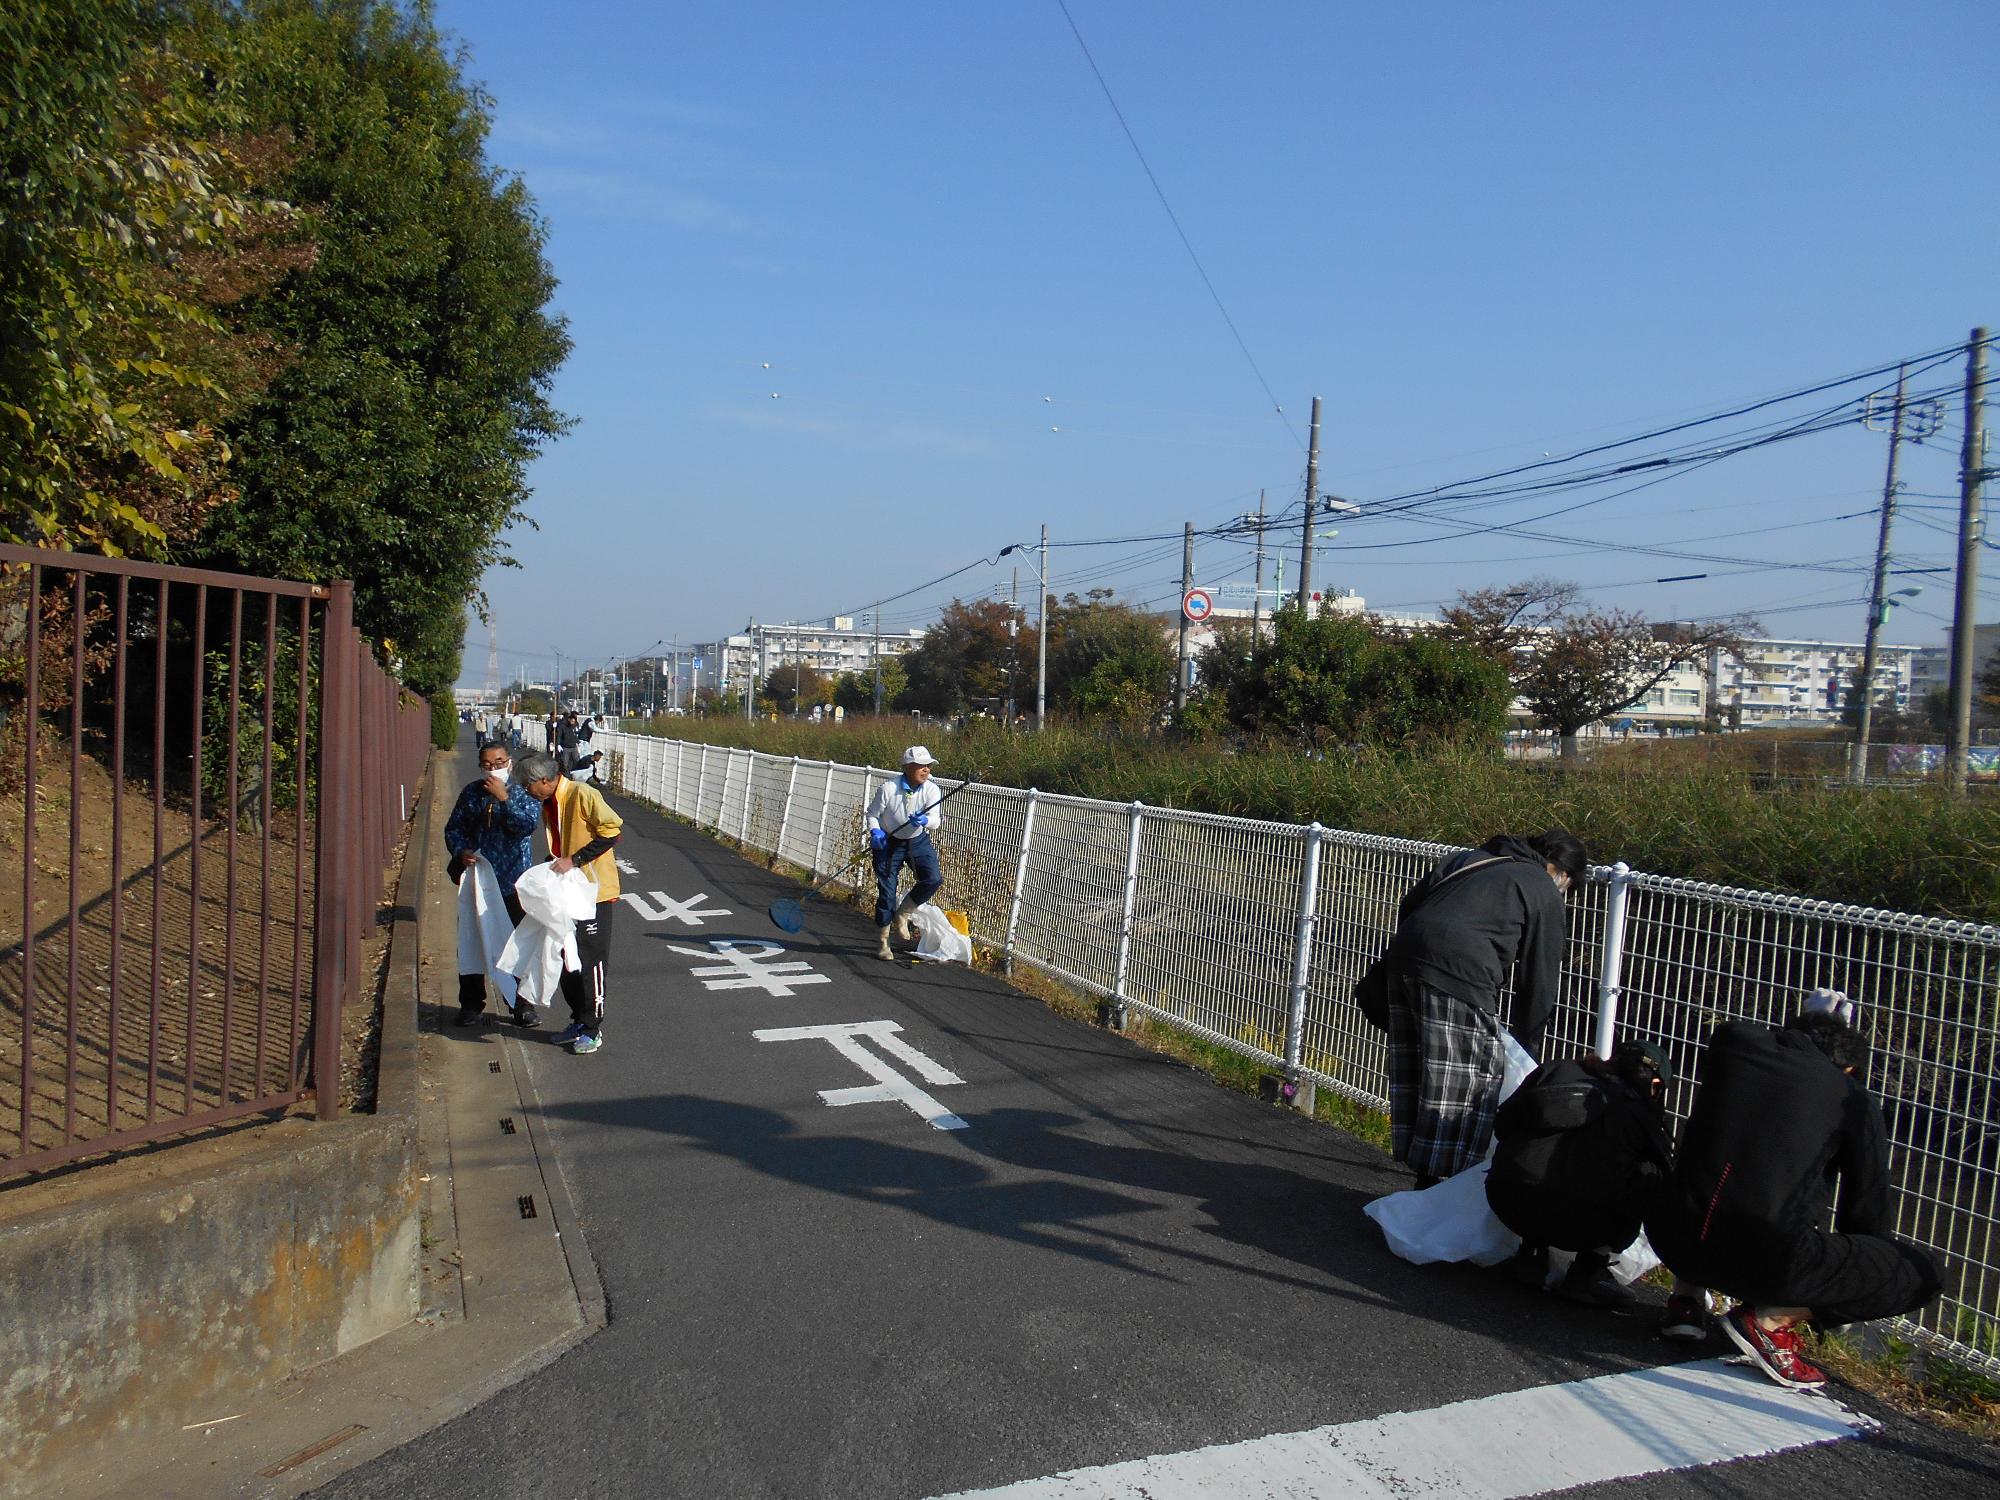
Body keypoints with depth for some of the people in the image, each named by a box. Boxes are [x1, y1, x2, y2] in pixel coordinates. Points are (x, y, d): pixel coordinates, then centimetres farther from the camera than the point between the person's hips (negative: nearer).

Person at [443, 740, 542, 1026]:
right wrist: (461, 851, -8)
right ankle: (471, 1005, 20)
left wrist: (504, 798, -24)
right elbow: (453, 828, 10)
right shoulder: (471, 792, 6)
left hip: (513, 884, -3)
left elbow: (528, 825, -19)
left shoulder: (523, 792, -3)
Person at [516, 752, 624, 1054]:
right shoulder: (548, 803, 10)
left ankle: (592, 1029, 9)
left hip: (593, 891, -9)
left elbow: (612, 830, -23)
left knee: (590, 962, -2)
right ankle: (578, 1021, 27)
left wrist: (574, 860, -24)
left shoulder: (582, 794, -17)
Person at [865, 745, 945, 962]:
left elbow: (935, 821, -21)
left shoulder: (931, 790, -13)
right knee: (886, 890, -2)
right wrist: (875, 832, -24)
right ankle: (882, 941, 17)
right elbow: (872, 813, -6)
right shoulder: (888, 788, -19)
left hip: (918, 841, 2)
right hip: (889, 842, -2)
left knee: (933, 879, -18)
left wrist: (924, 820, -43)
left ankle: (902, 914, 8)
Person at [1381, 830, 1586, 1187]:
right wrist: (1526, 1045, 19)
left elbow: (1407, 906, 24)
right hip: (1458, 974, -7)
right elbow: (1539, 979, 11)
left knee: (1416, 1076, 13)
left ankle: (1424, 1181, 23)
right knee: (1465, 1086, 1)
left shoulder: (1467, 858, 29)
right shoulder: (1544, 893, 11)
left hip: (1402, 957, 7)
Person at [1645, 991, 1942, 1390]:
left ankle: (1685, 1296, 20)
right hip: (1764, 1261, -5)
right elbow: (1867, 1207, 16)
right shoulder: (1855, 1101, 7)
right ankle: (1771, 1321, 1)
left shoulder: (1732, 1038, 12)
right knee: (1922, 1272, 13)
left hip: (1671, 1239, 5)